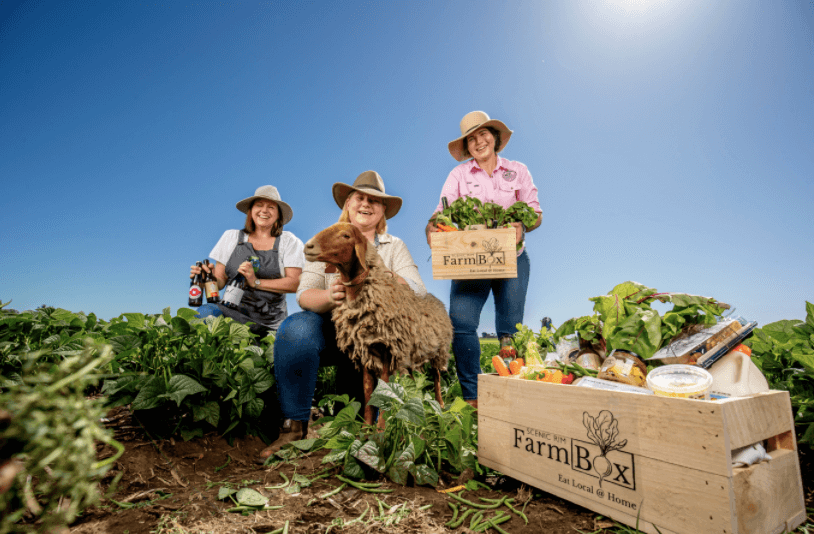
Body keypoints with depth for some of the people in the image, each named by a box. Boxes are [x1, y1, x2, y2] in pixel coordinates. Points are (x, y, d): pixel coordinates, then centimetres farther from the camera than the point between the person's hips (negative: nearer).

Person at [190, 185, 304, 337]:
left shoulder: (289, 242, 6)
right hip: (230, 311, 2)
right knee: (206, 312, -29)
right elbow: (220, 280, 10)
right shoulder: (231, 237, 13)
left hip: (270, 323, -2)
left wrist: (256, 282, -14)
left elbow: (295, 283, -5)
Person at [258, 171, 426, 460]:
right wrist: (328, 296, -28)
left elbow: (418, 292, -7)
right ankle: (294, 426, -17)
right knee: (296, 327, -29)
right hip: (331, 330, 1)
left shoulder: (394, 247, 10)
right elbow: (304, 294, -4)